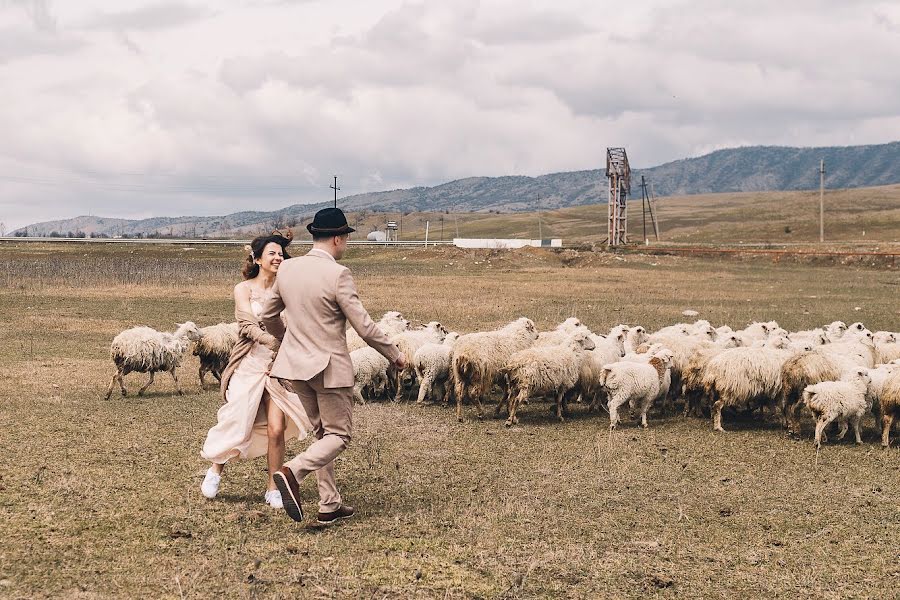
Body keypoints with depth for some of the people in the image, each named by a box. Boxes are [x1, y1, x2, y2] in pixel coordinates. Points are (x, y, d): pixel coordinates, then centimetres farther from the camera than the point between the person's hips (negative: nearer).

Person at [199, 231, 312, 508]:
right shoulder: (244, 289, 0)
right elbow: (250, 326, -15)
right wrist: (276, 343, -31)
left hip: (279, 365, 2)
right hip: (250, 364, -2)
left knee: (276, 428, -8)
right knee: (237, 425, 0)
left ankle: (273, 489, 6)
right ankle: (216, 468, 30)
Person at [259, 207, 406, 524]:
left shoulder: (287, 268, 2)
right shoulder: (337, 275, -17)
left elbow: (267, 316, 13)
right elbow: (364, 326, -15)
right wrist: (395, 355, -1)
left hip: (296, 365, 7)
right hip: (329, 367, -7)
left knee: (322, 432, 19)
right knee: (339, 435, 4)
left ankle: (330, 504, 19)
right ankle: (292, 472, -20)